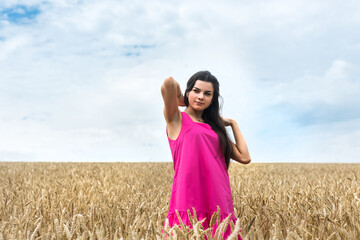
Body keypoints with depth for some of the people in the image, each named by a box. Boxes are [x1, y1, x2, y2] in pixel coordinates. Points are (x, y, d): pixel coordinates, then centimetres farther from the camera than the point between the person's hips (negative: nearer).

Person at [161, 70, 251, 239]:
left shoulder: (215, 126, 20)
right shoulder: (177, 119, 5)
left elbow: (244, 157, 13)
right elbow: (169, 82, -13)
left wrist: (232, 123, 19)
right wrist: (180, 100, 7)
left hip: (219, 204, 5)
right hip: (190, 204, -5)